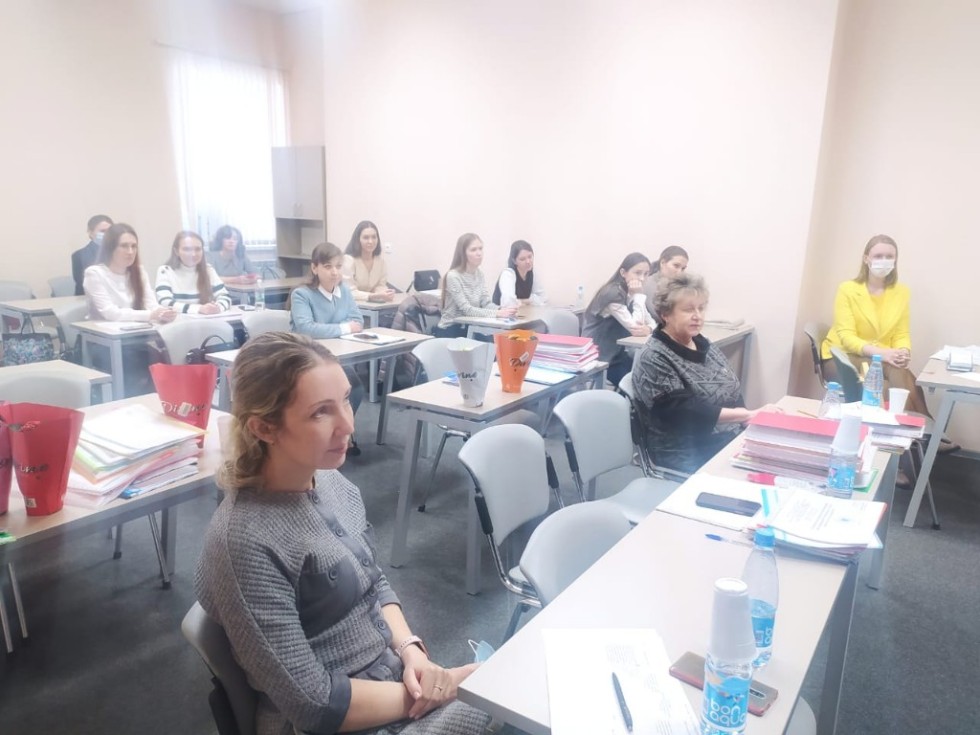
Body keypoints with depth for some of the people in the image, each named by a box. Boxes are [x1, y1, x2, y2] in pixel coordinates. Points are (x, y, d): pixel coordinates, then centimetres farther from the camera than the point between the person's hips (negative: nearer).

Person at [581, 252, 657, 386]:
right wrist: (639, 296, -21)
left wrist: (648, 329, -22)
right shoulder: (612, 293, -20)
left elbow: (651, 322, 1)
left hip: (616, 354, 8)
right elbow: (635, 327, -24)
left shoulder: (631, 294, 7)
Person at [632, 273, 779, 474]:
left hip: (732, 441, 7)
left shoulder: (704, 346, 11)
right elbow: (684, 411, -23)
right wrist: (749, 415, -27)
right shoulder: (653, 359, -13)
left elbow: (734, 392, 15)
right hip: (689, 457, -7)